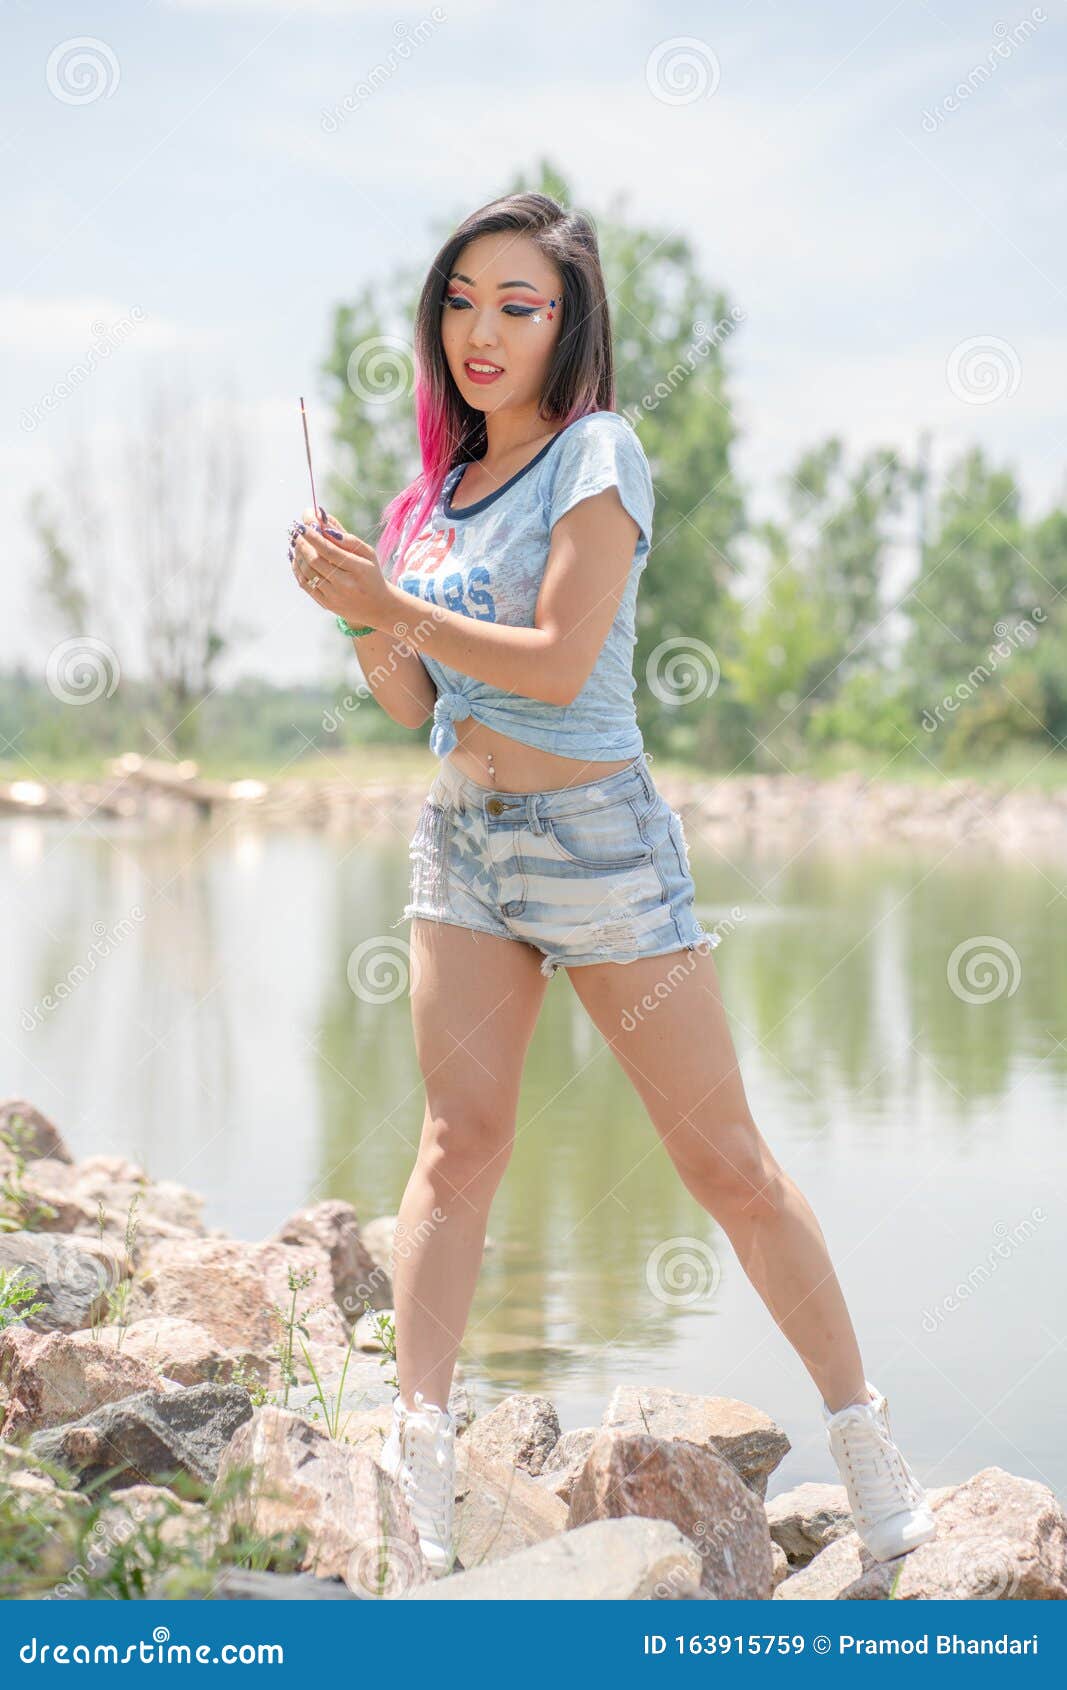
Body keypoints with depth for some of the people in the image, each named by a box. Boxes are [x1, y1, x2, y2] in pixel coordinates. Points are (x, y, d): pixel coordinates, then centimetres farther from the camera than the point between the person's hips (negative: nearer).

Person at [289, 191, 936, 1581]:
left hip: (596, 838, -6)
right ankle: (420, 1444, -11)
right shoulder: (447, 485, 13)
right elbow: (417, 704, 14)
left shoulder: (598, 454, -8)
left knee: (726, 1160, -1)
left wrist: (393, 604, -15)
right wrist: (363, 617, -3)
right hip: (459, 839, 6)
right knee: (460, 1138, -7)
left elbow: (559, 664, -18)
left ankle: (861, 1429, 12)